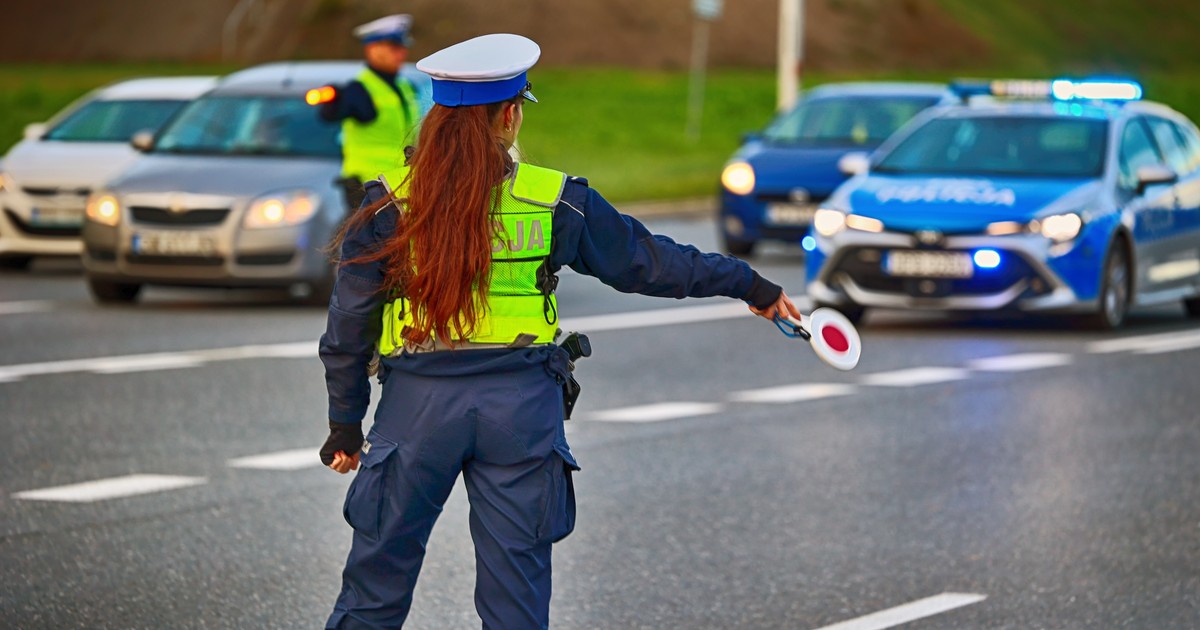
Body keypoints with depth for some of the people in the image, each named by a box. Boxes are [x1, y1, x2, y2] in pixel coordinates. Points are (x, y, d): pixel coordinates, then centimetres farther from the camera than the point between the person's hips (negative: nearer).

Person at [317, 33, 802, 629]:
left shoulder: (389, 203, -3)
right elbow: (648, 261, 9)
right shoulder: (556, 201, -1)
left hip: (418, 402, 0)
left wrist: (345, 424, 12)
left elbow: (349, 325, 1)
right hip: (521, 402, 1)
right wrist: (748, 284, 22)